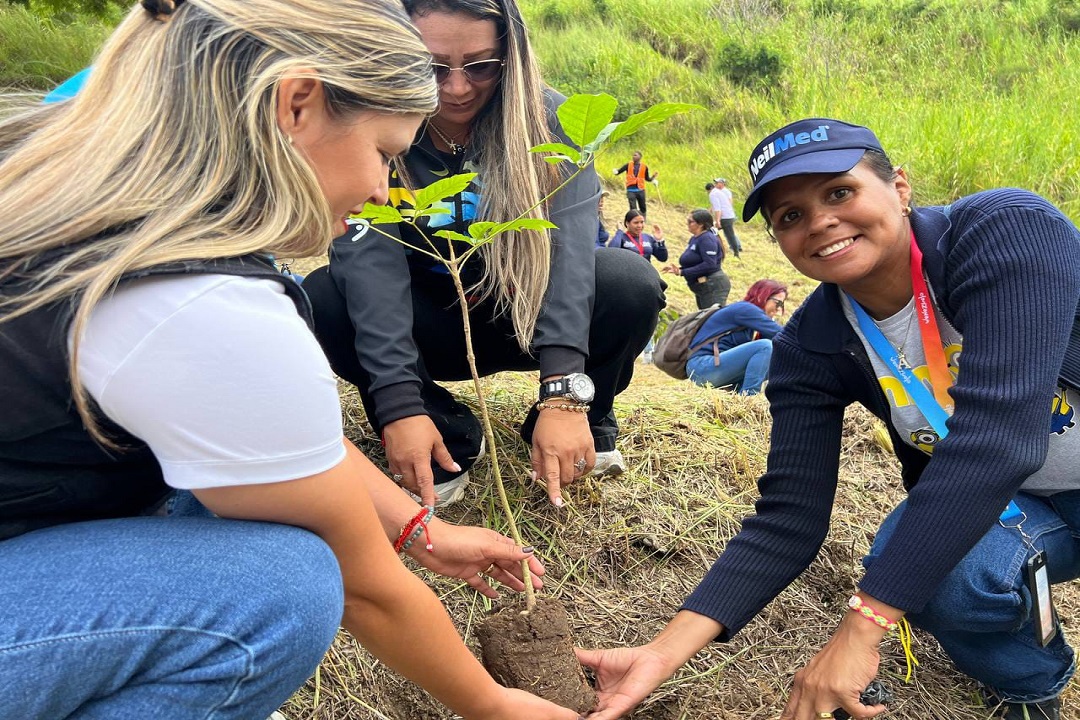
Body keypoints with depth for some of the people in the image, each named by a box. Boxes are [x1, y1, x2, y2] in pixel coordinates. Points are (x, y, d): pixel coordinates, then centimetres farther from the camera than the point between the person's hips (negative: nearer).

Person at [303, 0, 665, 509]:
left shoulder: (548, 120, -15)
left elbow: (567, 242, -28)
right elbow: (370, 260, -28)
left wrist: (564, 394, -41)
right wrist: (399, 405, -40)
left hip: (524, 318, 0)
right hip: (421, 327, 1)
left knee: (631, 285, -29)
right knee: (322, 301, -28)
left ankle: (586, 418, -2)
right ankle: (447, 431, -9)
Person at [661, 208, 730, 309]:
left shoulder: (707, 238, -16)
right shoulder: (694, 239, 12)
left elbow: (709, 264, -25)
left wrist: (682, 272, -23)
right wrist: (678, 269, -2)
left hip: (713, 286, -10)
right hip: (702, 288, 10)